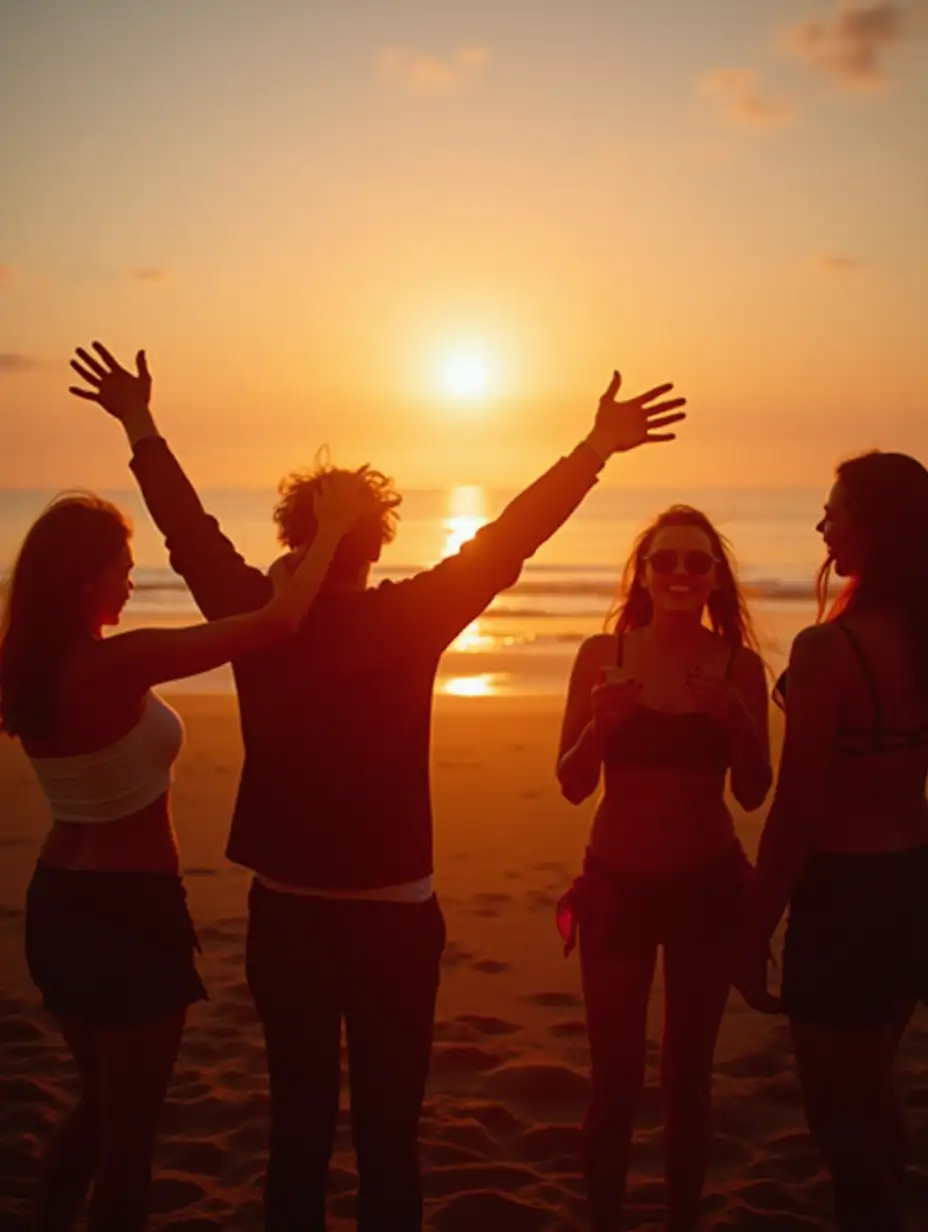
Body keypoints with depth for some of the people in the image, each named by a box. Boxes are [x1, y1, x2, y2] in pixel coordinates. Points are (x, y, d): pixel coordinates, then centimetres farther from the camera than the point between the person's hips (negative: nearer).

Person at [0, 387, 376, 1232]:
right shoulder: (118, 664, -23)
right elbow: (278, 622, -24)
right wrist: (333, 527, -13)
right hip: (128, 910, -8)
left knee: (98, 1105, 26)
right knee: (130, 1123, 9)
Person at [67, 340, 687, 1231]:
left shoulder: (255, 618, -7)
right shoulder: (408, 618, -13)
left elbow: (189, 531, 6)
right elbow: (506, 542, -13)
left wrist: (140, 427, 18)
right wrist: (596, 448, -8)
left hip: (284, 913, 3)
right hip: (390, 915, -3)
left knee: (297, 1123, 14)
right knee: (387, 1132, 8)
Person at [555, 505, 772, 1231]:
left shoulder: (739, 665, -5)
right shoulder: (603, 654, -7)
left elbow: (754, 794, -4)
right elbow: (573, 785, -6)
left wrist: (736, 719, -21)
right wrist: (602, 722, -25)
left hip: (710, 886, 1)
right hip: (618, 884, -1)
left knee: (690, 1078, 11)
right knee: (616, 1082, 1)